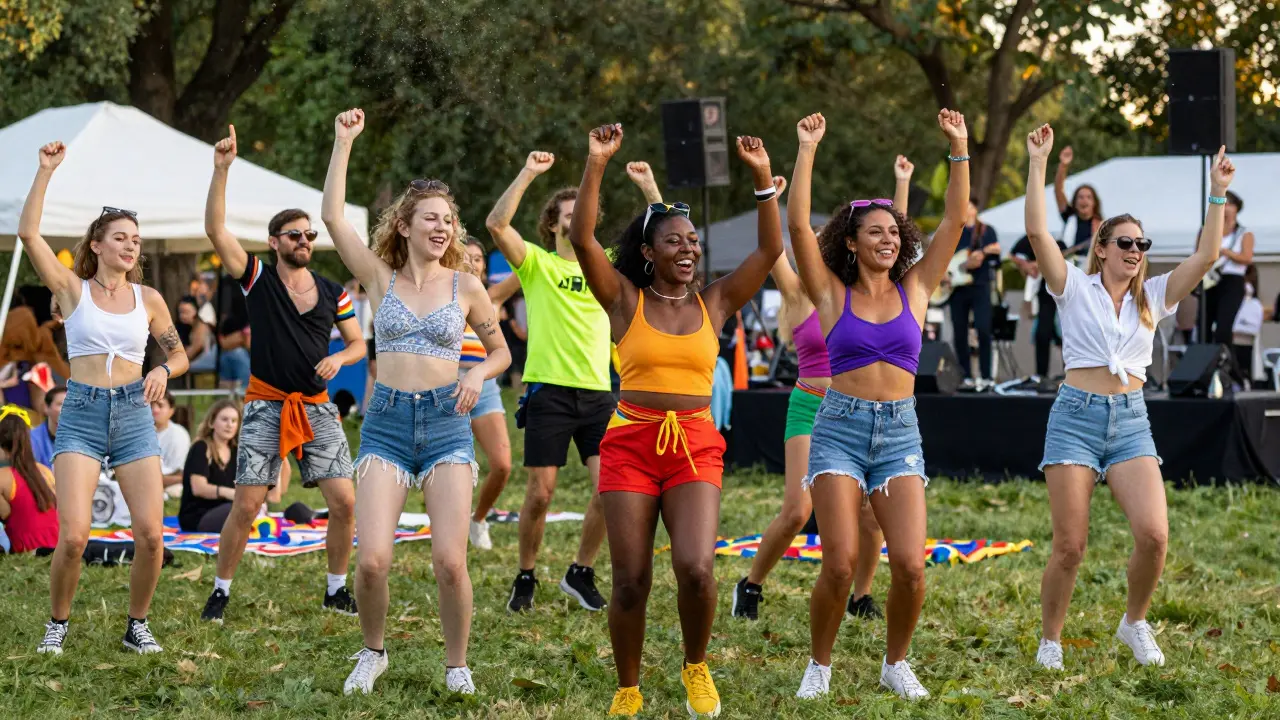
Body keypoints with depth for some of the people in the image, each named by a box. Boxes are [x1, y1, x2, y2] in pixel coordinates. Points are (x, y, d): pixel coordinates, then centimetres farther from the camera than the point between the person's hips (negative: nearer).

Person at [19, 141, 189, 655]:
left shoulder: (148, 299, 9)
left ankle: (137, 625, 12)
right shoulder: (73, 289, 3)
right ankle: (58, 624, 9)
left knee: (151, 534, -9)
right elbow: (28, 233, -8)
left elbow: (179, 355, 18)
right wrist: (46, 171, -10)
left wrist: (163, 371, -5)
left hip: (134, 416, 2)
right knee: (73, 537, -14)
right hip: (81, 416, -2)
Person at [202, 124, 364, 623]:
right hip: (266, 404, -3)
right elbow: (215, 229, -12)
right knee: (246, 504, -8)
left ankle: (336, 588, 12)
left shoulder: (333, 293, 7)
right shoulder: (258, 280, -1)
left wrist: (339, 359, -7)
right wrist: (222, 169, -21)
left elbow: (358, 343, 17)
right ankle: (221, 591, 8)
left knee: (345, 501, -5)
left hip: (317, 407, 3)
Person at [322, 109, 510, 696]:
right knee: (372, 559, -11)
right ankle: (373, 652, 16)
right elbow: (333, 217, -6)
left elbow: (501, 350, 16)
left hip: (446, 423, 0)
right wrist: (344, 142, -8)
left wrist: (478, 374, -5)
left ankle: (456, 664, 10)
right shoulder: (381, 278, 4)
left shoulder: (465, 286, 5)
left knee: (449, 560, -11)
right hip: (386, 422, 0)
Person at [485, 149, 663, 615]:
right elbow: (496, 224, -13)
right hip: (549, 390, -3)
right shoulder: (537, 263, 3)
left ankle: (581, 573, 11)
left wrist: (649, 187, 0)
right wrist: (528, 174, -15)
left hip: (599, 393, 3)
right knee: (541, 491, -2)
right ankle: (525, 578, 16)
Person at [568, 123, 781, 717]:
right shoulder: (625, 300, 3)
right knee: (631, 582, -1)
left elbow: (771, 250, 3)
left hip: (696, 448, 1)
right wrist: (596, 164, -16)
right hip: (631, 443, -1)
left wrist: (764, 177, -4)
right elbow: (582, 238, -9)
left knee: (696, 569, -18)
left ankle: (696, 667, 9)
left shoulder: (715, 303, 9)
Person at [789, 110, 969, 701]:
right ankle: (820, 665, 12)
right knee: (840, 564, -10)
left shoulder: (914, 289, 10)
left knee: (909, 564, -10)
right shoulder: (832, 294, 4)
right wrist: (807, 150, -7)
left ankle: (896, 663, 13)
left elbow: (954, 220, 6)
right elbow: (797, 224, -6)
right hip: (840, 428, -2)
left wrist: (959, 149, 1)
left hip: (900, 432, 2)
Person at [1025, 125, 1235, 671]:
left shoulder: (1153, 297, 12)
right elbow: (1037, 231, -9)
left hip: (1131, 421, 3)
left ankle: (1135, 622, 9)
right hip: (1076, 417, -3)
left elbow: (1206, 257, 3)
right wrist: (1038, 163, -13)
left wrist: (1218, 194, -2)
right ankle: (1050, 641, 14)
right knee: (1069, 547, -4)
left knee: (1154, 534, -15)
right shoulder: (1076, 288, 3)